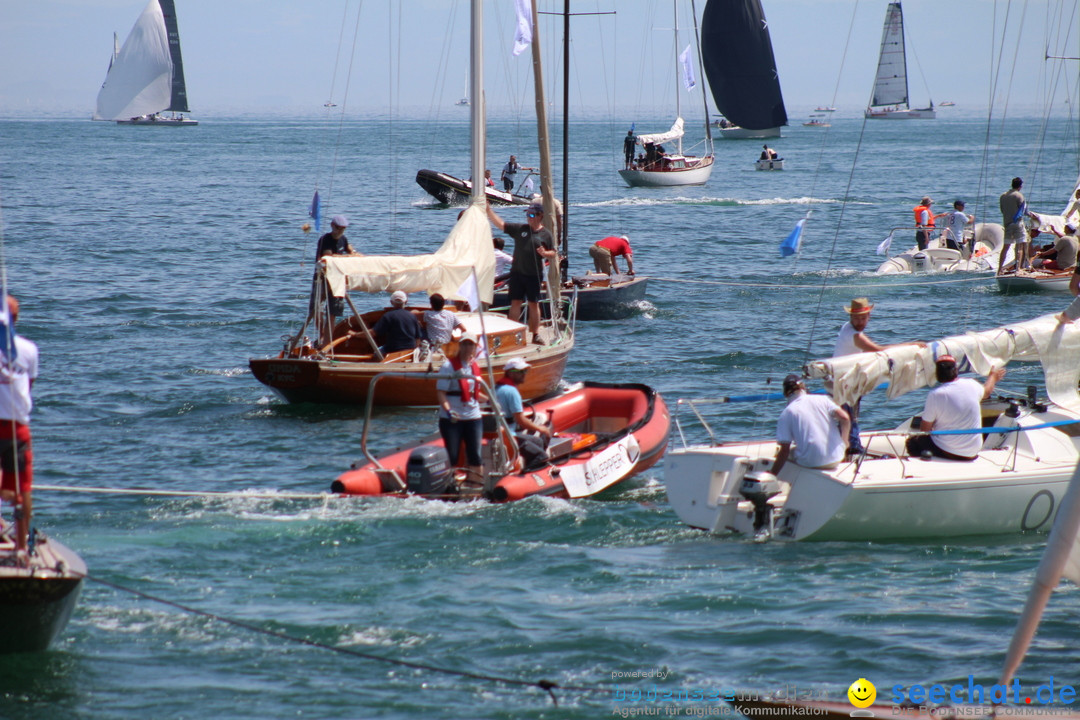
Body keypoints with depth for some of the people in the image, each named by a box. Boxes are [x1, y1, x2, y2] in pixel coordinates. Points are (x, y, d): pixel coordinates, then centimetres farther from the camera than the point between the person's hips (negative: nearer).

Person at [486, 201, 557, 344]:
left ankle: (535, 334, 12)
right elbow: (500, 224, 4)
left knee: (534, 304, 5)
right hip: (517, 273, 1)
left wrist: (545, 253, -17)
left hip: (534, 275, -1)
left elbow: (553, 254, 5)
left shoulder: (545, 234, 2)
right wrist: (488, 210, -4)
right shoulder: (519, 228, 5)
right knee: (515, 303, 1)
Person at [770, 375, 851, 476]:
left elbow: (785, 450, -5)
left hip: (810, 463, -4)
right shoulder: (823, 399, 5)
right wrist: (843, 442, 9)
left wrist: (772, 475, 3)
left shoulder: (786, 413, -1)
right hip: (836, 460, 4)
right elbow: (844, 418, -6)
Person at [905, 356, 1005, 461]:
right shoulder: (971, 384, -4)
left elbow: (925, 429, -9)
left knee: (913, 442, 17)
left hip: (947, 452, -5)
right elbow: (986, 391, 23)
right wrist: (993, 377, 45)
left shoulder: (935, 395, -18)